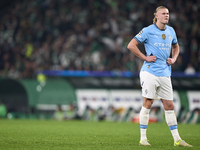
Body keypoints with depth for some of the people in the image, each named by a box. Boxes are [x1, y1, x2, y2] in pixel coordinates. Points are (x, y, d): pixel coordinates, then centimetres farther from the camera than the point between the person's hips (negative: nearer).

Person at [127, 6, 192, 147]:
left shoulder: (171, 31, 12)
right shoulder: (148, 31, -5)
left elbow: (175, 46, 31)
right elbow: (131, 45, -5)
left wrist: (174, 59, 12)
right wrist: (145, 58, -9)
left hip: (165, 74, 5)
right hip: (150, 72, -5)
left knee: (169, 106, 5)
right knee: (147, 103, -6)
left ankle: (177, 139, 7)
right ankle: (143, 138, 2)